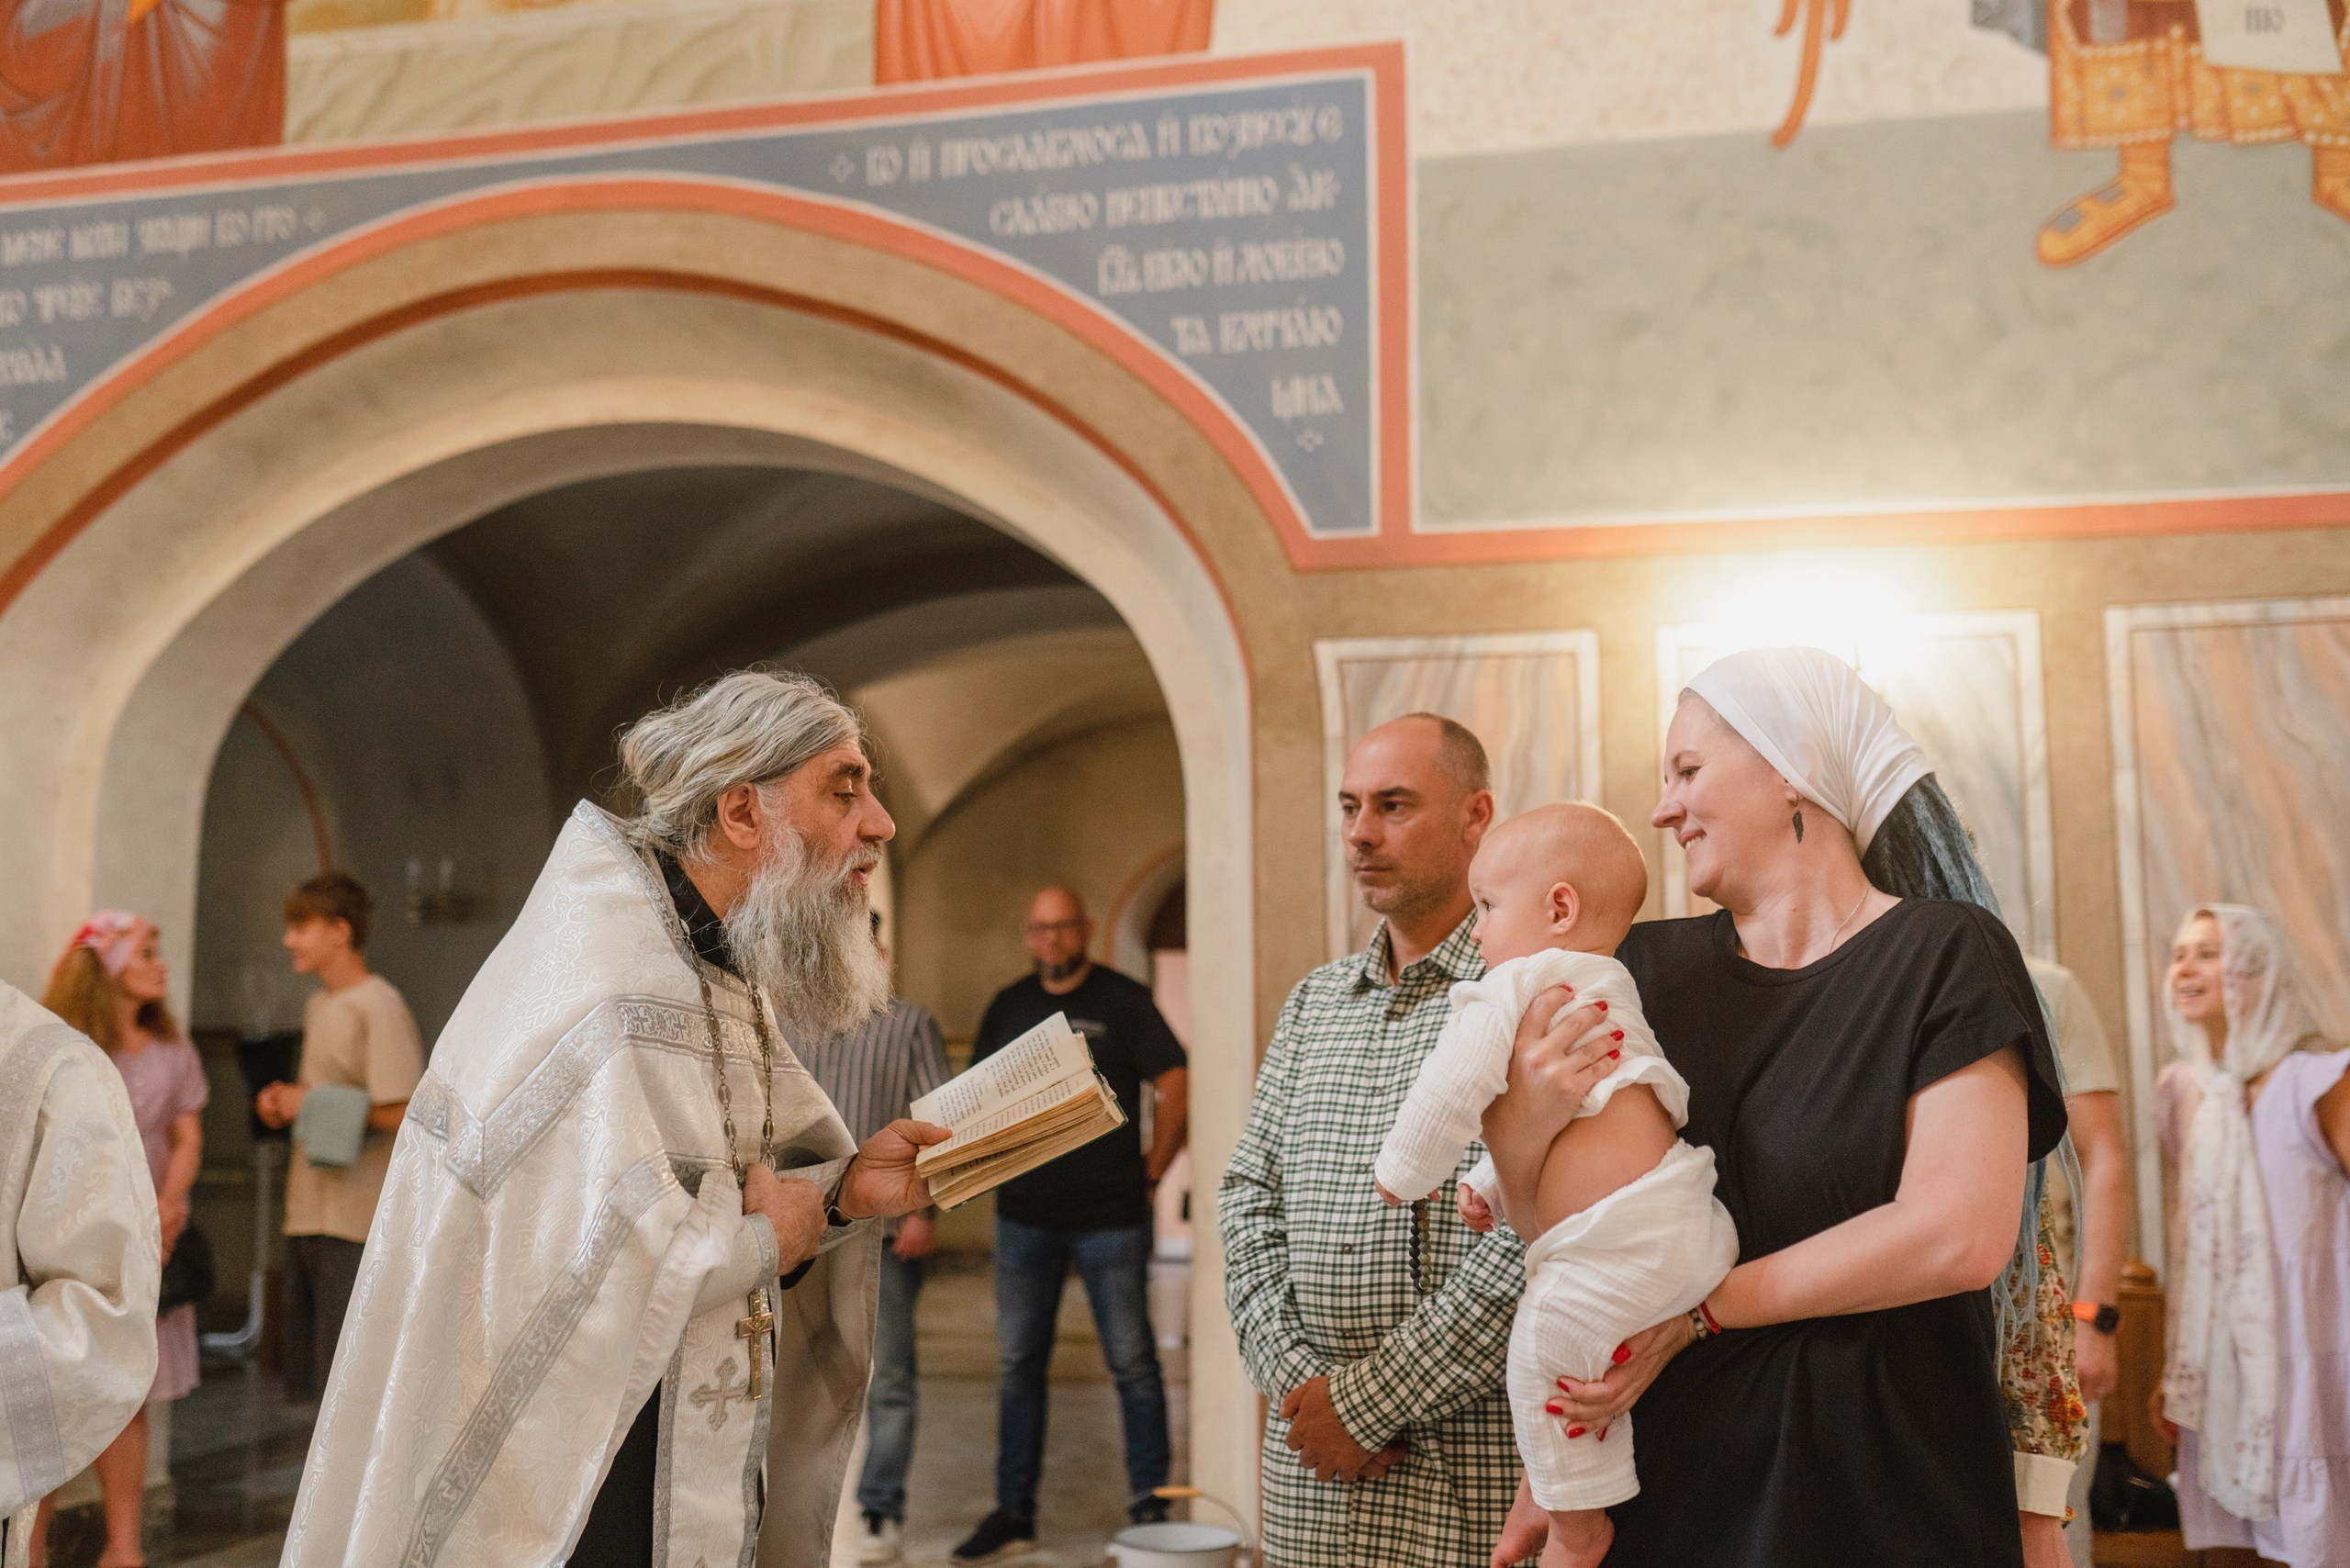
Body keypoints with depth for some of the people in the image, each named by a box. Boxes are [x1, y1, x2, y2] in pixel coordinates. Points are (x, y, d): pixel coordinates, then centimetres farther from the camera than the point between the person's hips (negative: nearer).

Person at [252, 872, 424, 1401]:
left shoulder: (380, 1007, -11)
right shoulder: (317, 1006, 17)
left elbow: (404, 1112, -19)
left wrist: (310, 1103, -13)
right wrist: (281, 1100, 7)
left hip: (357, 1223, -9)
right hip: (307, 1216, 9)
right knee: (303, 1373, 13)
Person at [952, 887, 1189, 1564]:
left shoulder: (1124, 1001, -3)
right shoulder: (1009, 1006, 9)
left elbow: (1174, 1084, -5)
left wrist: (1150, 1172, -5)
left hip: (1110, 1217, -4)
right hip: (1024, 1217, 4)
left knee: (1132, 1362, 1)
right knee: (1017, 1365, 9)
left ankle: (1151, 1505, 11)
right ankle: (1013, 1513, 18)